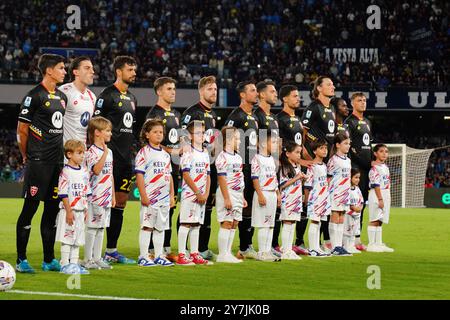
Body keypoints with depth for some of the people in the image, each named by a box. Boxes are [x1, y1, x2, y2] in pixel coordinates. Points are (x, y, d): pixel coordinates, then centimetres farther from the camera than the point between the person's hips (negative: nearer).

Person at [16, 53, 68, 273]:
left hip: (57, 160, 7)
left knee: (52, 208, 9)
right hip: (38, 162, -7)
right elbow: (22, 130, -6)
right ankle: (21, 260, 0)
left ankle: (49, 260, 15)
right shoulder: (34, 96, -9)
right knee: (30, 207, -5)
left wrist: (60, 153, 18)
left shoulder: (62, 97, 15)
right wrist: (27, 156, 0)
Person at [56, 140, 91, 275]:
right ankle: (65, 264, 0)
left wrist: (86, 209, 12)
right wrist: (69, 211, -17)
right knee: (67, 238, -4)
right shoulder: (66, 172, -12)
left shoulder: (84, 172, 11)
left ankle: (74, 264, 16)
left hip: (80, 211, 7)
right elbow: (63, 194, -14)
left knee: (77, 238, 10)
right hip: (68, 210, -7)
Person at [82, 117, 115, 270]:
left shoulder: (109, 151, 13)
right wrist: (105, 152, -31)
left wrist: (113, 195, 17)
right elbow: (96, 170, -28)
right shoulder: (92, 152, -12)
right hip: (95, 197, -8)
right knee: (92, 228, -3)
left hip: (106, 198, 8)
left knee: (101, 228, 11)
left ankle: (97, 258, 17)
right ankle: (87, 260, 2)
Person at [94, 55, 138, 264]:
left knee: (120, 203, 9)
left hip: (126, 159, 8)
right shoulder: (107, 95, -8)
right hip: (111, 158, -8)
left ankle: (112, 249, 15)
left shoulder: (132, 99, 18)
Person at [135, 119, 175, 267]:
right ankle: (143, 256, 0)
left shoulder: (165, 154, 15)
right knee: (147, 226, -4)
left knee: (160, 227, 10)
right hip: (150, 197, -6)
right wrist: (143, 196, -15)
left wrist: (172, 196, 13)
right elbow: (139, 175, -9)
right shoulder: (144, 152, -5)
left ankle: (159, 256, 16)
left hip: (164, 198, 6)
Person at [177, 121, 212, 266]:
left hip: (202, 195, 7)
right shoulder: (188, 153, -9)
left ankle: (194, 254, 14)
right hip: (189, 193, -7)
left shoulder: (205, 154, 14)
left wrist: (206, 194, 2)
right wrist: (198, 193, -14)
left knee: (196, 224, 10)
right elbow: (186, 176, -14)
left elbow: (207, 176, 14)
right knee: (186, 223, -7)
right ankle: (181, 255, -6)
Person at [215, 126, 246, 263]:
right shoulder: (223, 157, -12)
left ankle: (228, 253, 13)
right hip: (227, 192, -9)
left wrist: (242, 197, 19)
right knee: (227, 223, -9)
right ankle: (222, 255, -6)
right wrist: (226, 198, -21)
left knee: (234, 223, 8)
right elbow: (222, 178, -17)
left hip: (237, 194, 9)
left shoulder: (238, 157, 16)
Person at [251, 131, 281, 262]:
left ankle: (268, 251, 13)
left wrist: (278, 194, 17)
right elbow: (255, 178, -14)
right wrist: (260, 195, -20)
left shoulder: (272, 159, 15)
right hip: (263, 194, -8)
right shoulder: (257, 159, -10)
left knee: (270, 225, 9)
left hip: (272, 194, 8)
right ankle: (262, 252, -3)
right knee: (263, 225, -6)